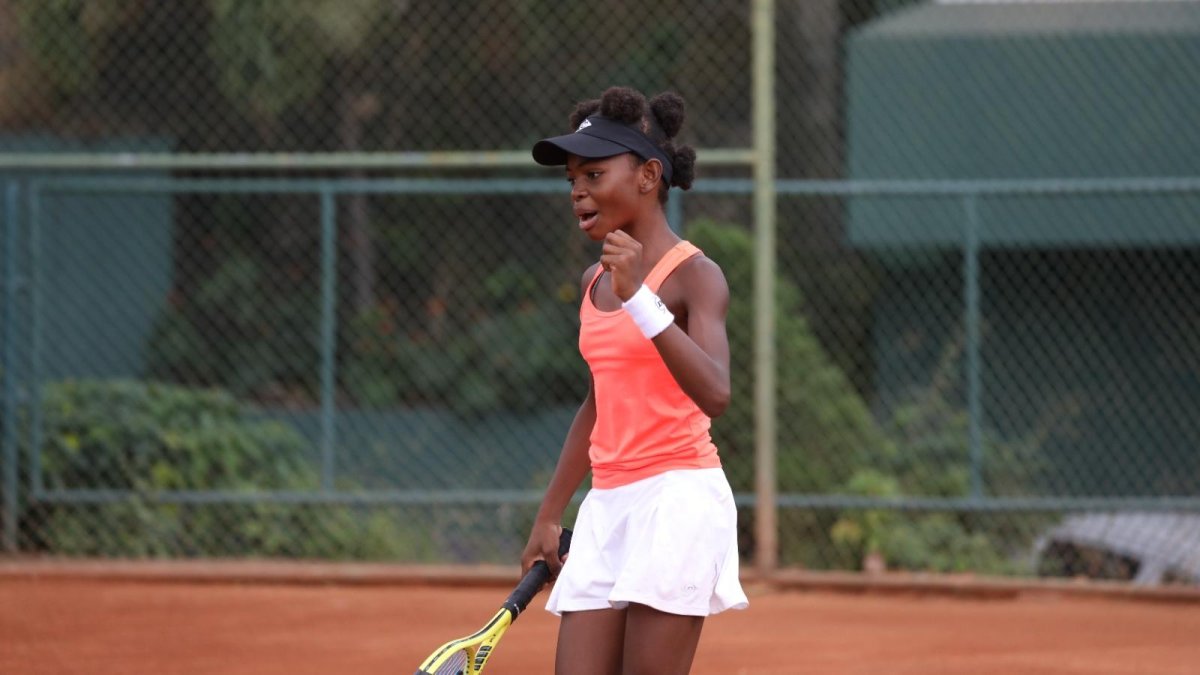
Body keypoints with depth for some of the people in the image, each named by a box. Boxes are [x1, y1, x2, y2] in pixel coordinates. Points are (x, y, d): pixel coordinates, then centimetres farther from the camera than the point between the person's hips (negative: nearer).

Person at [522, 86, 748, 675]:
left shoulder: (693, 275, -8)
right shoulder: (594, 281, 14)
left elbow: (713, 394, -24)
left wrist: (638, 298, -28)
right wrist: (549, 516, 27)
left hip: (677, 498, -7)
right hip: (606, 506, 7)